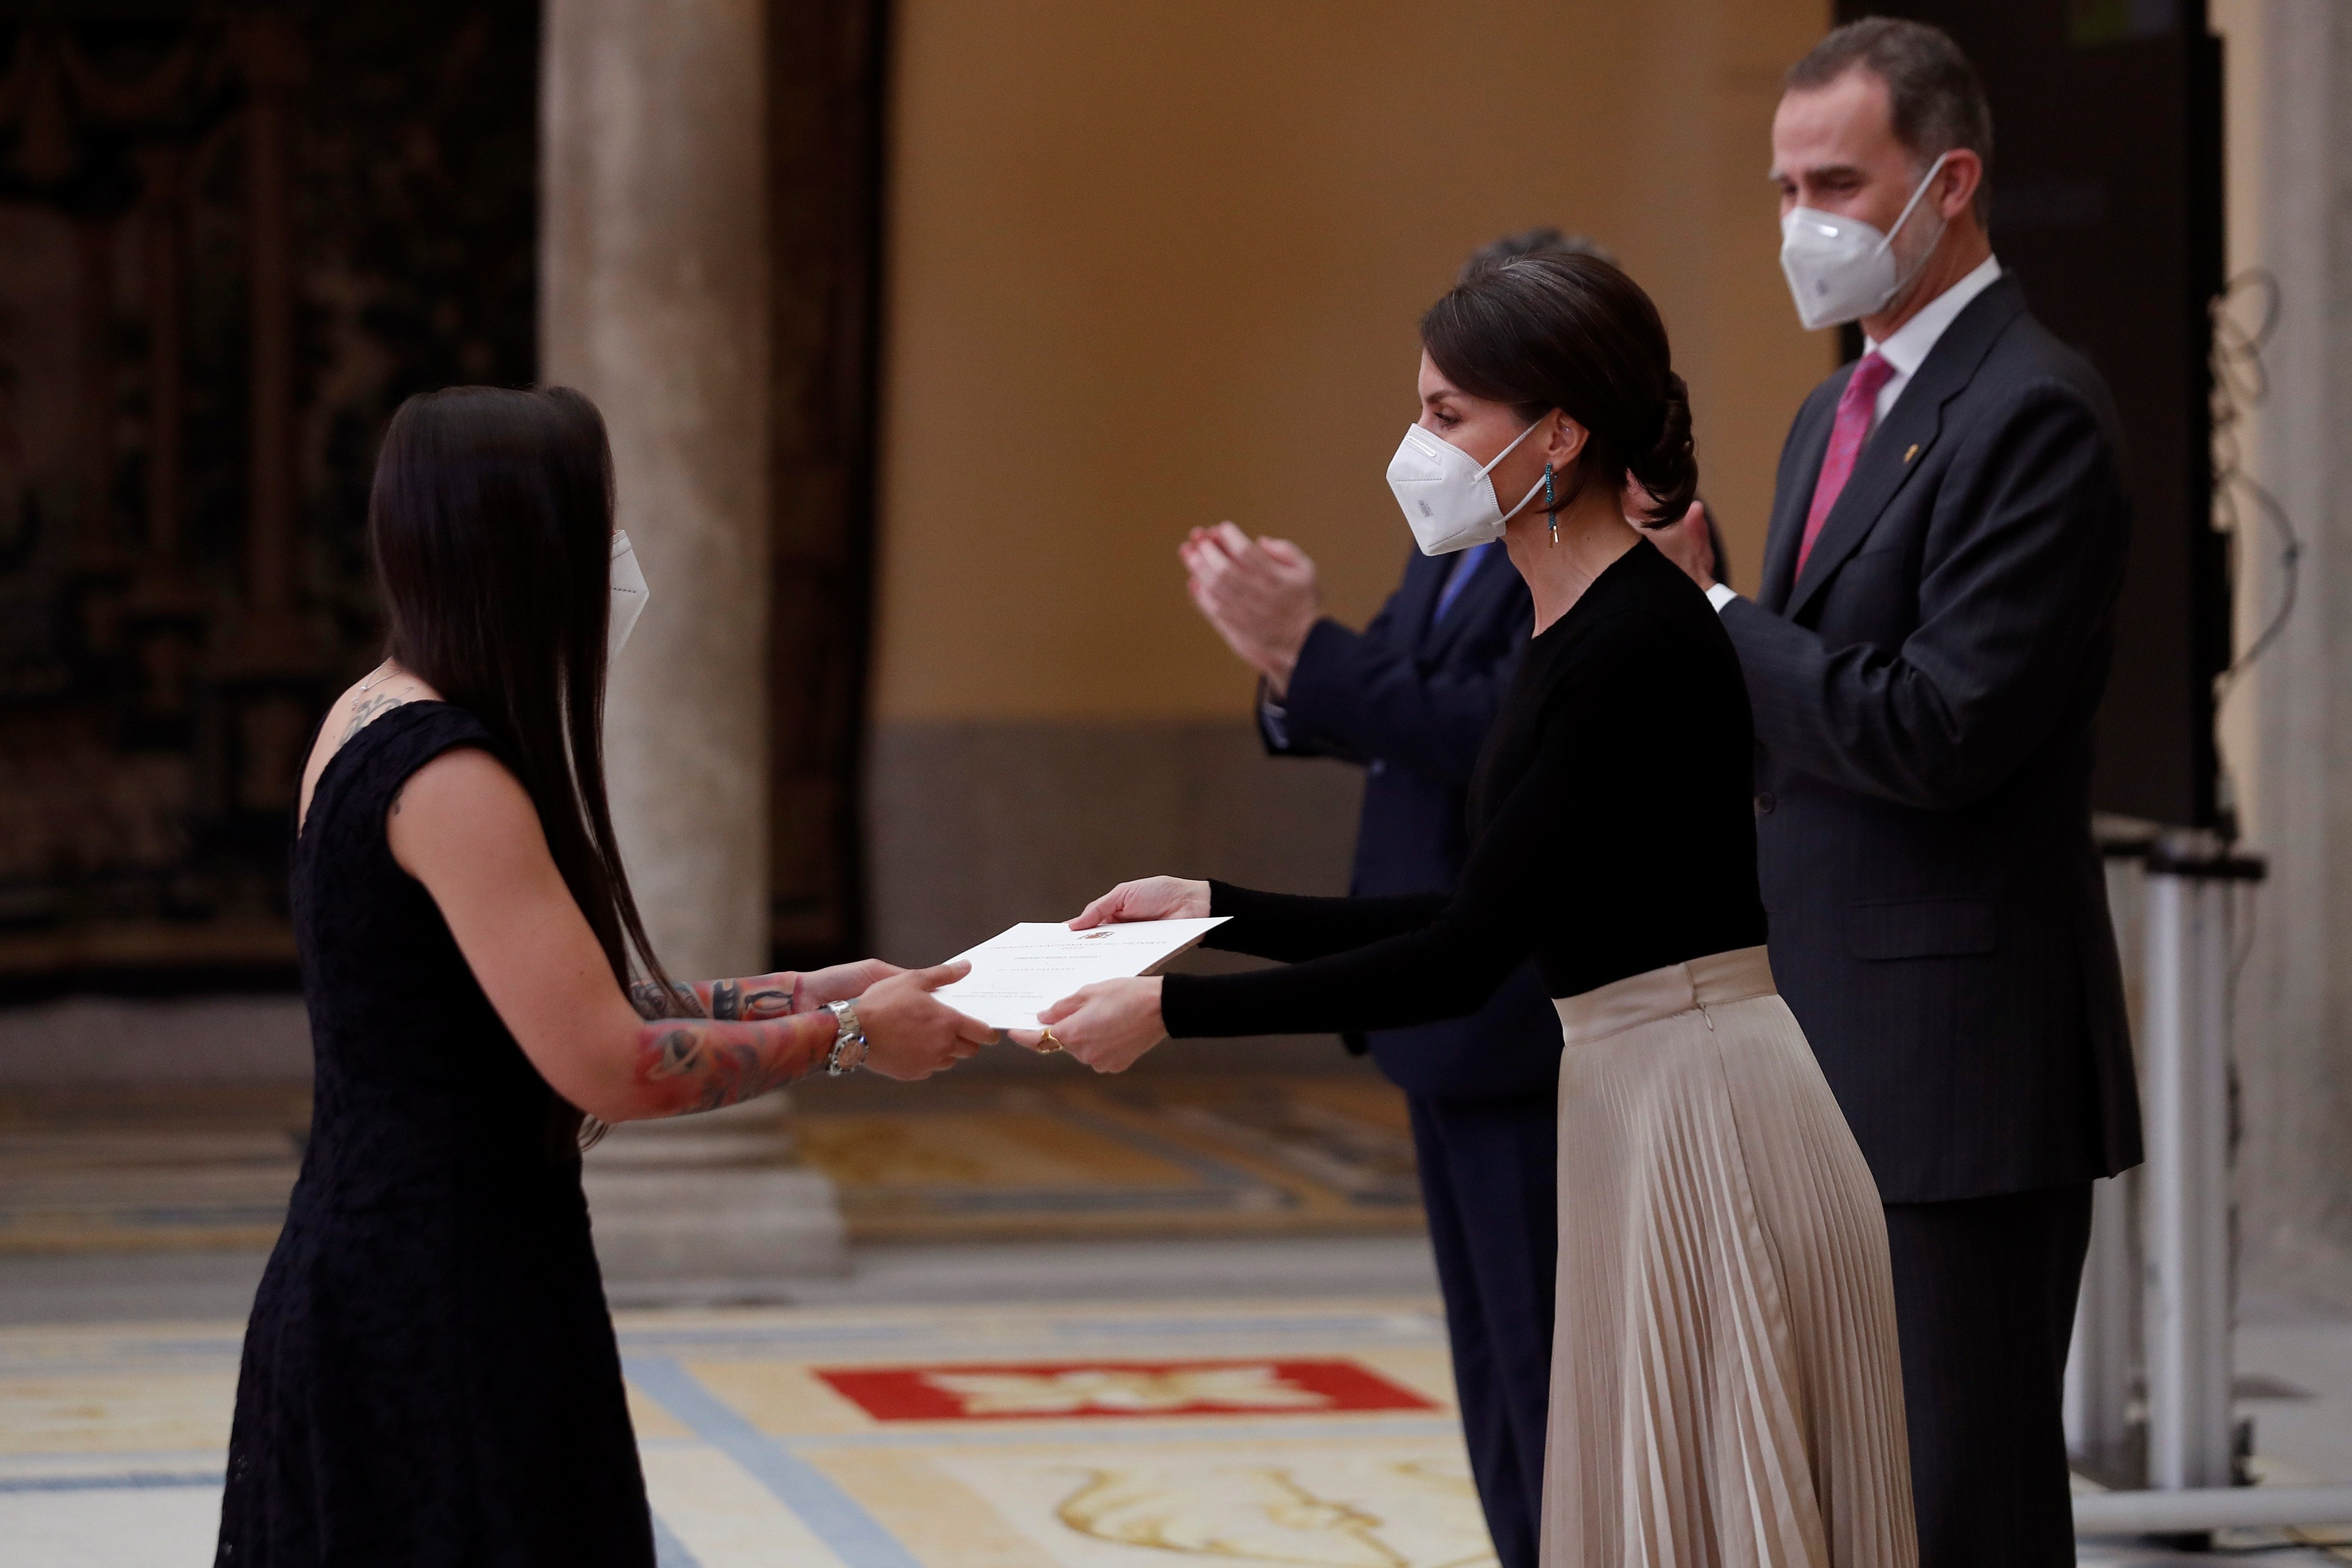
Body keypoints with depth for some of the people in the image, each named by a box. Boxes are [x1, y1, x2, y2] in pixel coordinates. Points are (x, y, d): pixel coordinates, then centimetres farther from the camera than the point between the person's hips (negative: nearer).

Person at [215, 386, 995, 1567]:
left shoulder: (374, 722, 10)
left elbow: (560, 1009, 15)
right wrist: (844, 1036, -7)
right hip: (445, 1322, -10)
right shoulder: (451, 778, -19)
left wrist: (797, 996, 13)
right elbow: (608, 1067, -19)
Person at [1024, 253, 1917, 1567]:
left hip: (1709, 1122, -10)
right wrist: (1220, 908, 13)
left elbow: (1461, 964, -19)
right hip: (1641, 1111, 10)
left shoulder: (1636, 645, -18)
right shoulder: (1576, 630, 11)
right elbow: (1482, 919, 15)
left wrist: (1175, 1012, -15)